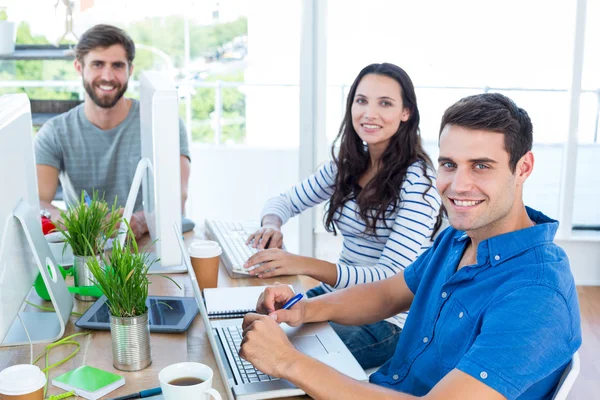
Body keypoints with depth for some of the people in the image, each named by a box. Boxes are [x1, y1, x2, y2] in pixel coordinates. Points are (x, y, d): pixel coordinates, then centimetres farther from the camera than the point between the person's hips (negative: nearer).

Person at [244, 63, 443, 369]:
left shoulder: (418, 180, -16)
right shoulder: (347, 165, 5)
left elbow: (391, 277, -23)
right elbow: (284, 201, 16)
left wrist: (305, 265, -35)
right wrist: (271, 224, -11)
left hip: (388, 319, -6)